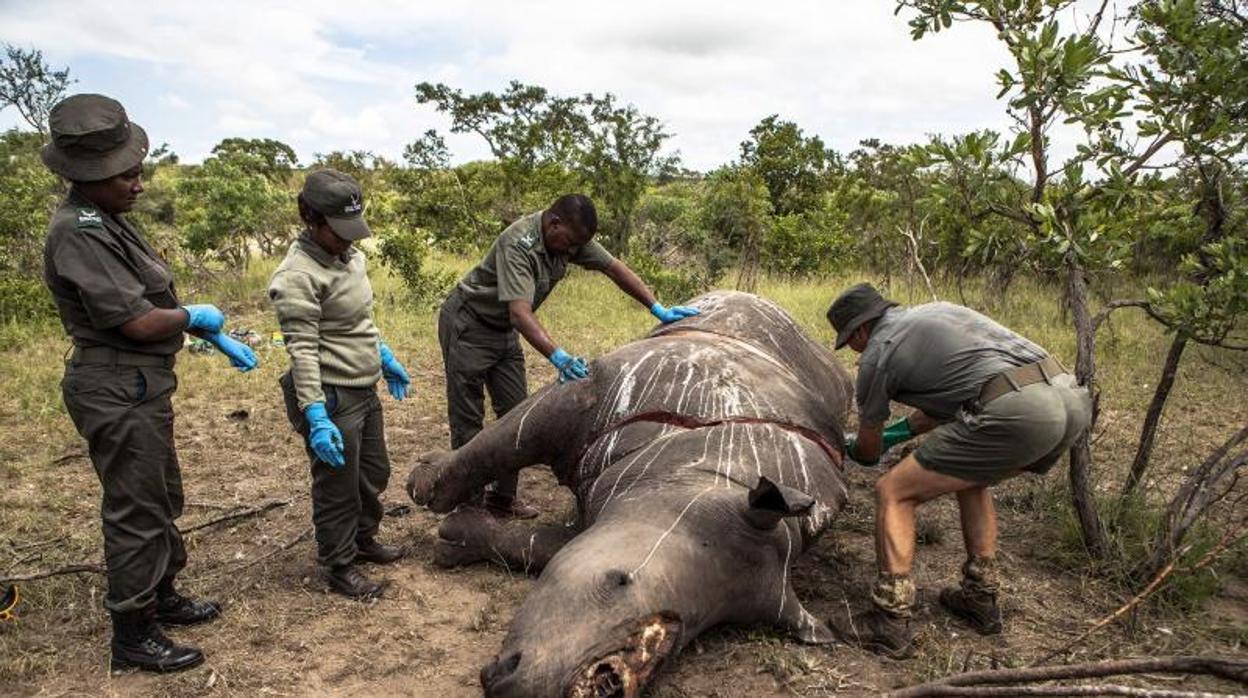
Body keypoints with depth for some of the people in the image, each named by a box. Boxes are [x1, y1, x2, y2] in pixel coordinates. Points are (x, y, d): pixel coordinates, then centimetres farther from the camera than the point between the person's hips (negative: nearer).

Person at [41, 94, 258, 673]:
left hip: (140, 385, 10)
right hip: (120, 391, -10)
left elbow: (156, 299, 17)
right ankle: (133, 636, 17)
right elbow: (138, 321, -25)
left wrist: (218, 337, 15)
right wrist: (194, 315, -6)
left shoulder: (106, 219, 10)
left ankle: (162, 597, 38)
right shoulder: (78, 233, -22)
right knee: (136, 512, 2)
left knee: (162, 500, 21)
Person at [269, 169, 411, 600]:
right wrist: (316, 416, -27)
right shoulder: (298, 276, -20)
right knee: (338, 488, 7)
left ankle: (363, 540, 45)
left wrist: (385, 358, 24)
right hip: (332, 397, -9)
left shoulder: (350, 256, 6)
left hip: (365, 390, 9)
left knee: (375, 473, 23)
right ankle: (339, 568, 26)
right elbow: (303, 352, -24)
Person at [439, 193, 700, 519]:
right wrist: (559, 357, -55)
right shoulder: (518, 244, -33)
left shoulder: (572, 236, -10)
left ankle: (502, 498, 15)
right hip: (467, 324, -8)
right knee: (468, 420, -5)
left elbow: (614, 267, -4)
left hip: (503, 330, 8)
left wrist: (659, 309, -11)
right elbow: (520, 312, -43)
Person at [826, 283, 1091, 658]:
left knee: (893, 493, 5)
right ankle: (981, 599, 35)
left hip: (1016, 411, -9)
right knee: (972, 479, 33)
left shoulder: (877, 353, 8)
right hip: (1074, 400, 9)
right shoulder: (937, 310, 29)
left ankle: (890, 623, 5)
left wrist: (851, 448, 44)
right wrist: (900, 431, 49)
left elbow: (868, 450, 21)